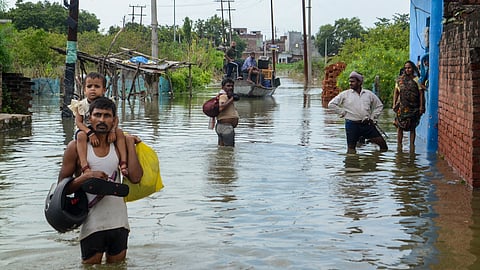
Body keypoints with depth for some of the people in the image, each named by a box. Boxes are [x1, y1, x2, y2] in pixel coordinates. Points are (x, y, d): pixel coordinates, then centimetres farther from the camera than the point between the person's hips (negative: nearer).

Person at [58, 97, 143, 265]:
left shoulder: (119, 146, 6)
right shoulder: (76, 147, -2)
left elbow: (135, 177, -9)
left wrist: (130, 143, -3)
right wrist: (86, 177, -19)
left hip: (119, 222, 3)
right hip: (92, 224, -3)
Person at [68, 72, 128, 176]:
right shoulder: (81, 105, -7)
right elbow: (78, 122, -13)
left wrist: (112, 131, -28)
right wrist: (90, 133, -29)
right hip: (87, 130, -2)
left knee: (119, 132, -19)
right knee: (81, 135, -34)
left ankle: (123, 162, -21)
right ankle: (84, 165, -43)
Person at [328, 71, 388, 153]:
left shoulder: (369, 94, 8)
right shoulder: (345, 94, 2)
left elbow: (379, 105, 20)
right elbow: (331, 104, 2)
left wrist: (372, 118, 9)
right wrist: (342, 112, -2)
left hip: (367, 124, 2)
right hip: (352, 124, -2)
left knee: (382, 143, -3)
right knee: (351, 149, 1)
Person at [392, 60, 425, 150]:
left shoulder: (417, 80, -1)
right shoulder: (400, 79, 7)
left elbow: (421, 94, -1)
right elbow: (396, 92, 11)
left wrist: (421, 107, -7)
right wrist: (394, 104, 4)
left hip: (413, 107, -2)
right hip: (402, 107, 2)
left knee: (412, 128, 4)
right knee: (400, 126, 0)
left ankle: (412, 145, 11)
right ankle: (399, 145, 8)